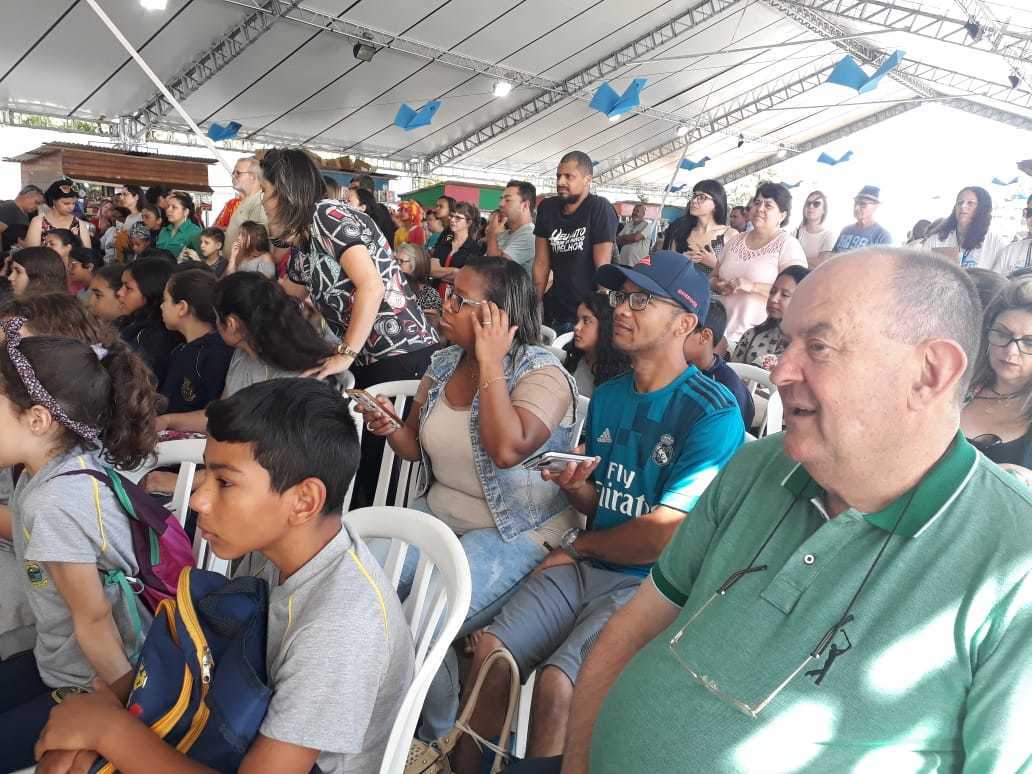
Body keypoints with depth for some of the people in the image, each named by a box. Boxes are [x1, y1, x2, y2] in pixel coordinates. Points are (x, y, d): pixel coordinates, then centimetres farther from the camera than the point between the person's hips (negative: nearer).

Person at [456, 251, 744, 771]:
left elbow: (665, 534, -17)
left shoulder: (713, 413, -14)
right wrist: (575, 489, -11)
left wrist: (580, 543, -2)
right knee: (489, 651, -11)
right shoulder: (606, 397, 8)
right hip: (584, 564, 6)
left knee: (556, 684, -24)